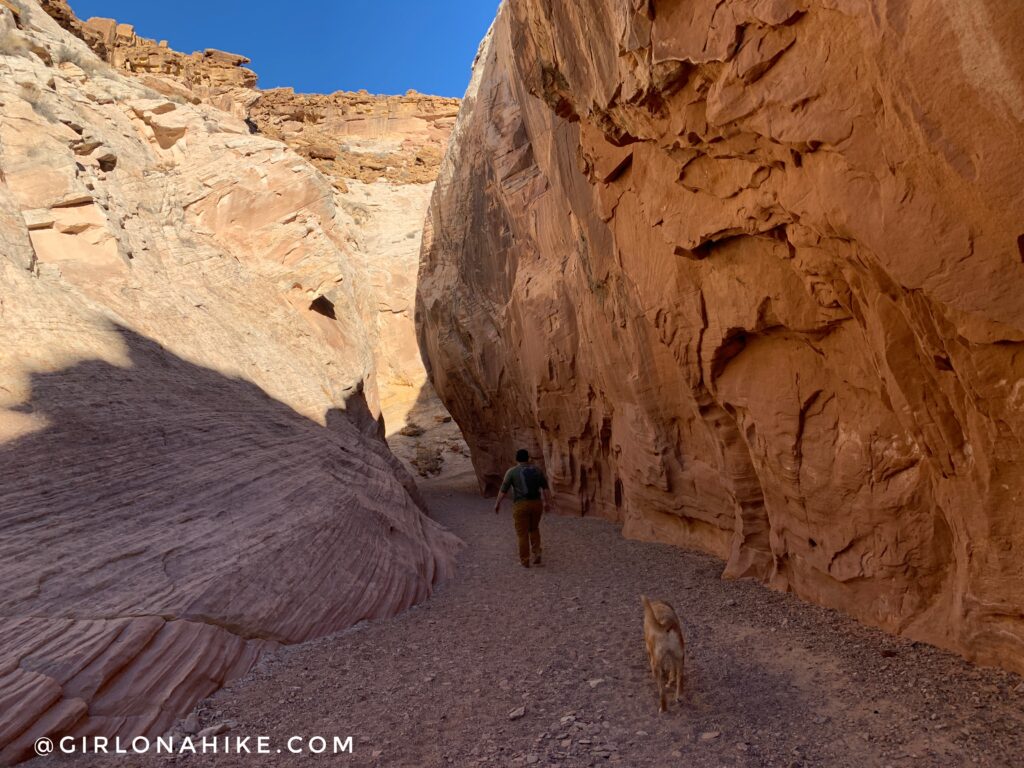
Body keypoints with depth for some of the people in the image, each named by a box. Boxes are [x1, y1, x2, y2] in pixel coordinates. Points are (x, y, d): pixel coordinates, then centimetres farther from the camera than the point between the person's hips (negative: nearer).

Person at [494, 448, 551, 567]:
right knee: (534, 529, 22)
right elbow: (545, 488, 5)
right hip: (536, 503, 3)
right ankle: (537, 554, 12)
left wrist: (497, 504, 7)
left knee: (522, 533, 7)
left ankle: (525, 561, 13)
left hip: (521, 505, -3)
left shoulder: (512, 472, -5)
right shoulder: (538, 470, 4)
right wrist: (547, 502, 13)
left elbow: (503, 490, -4)